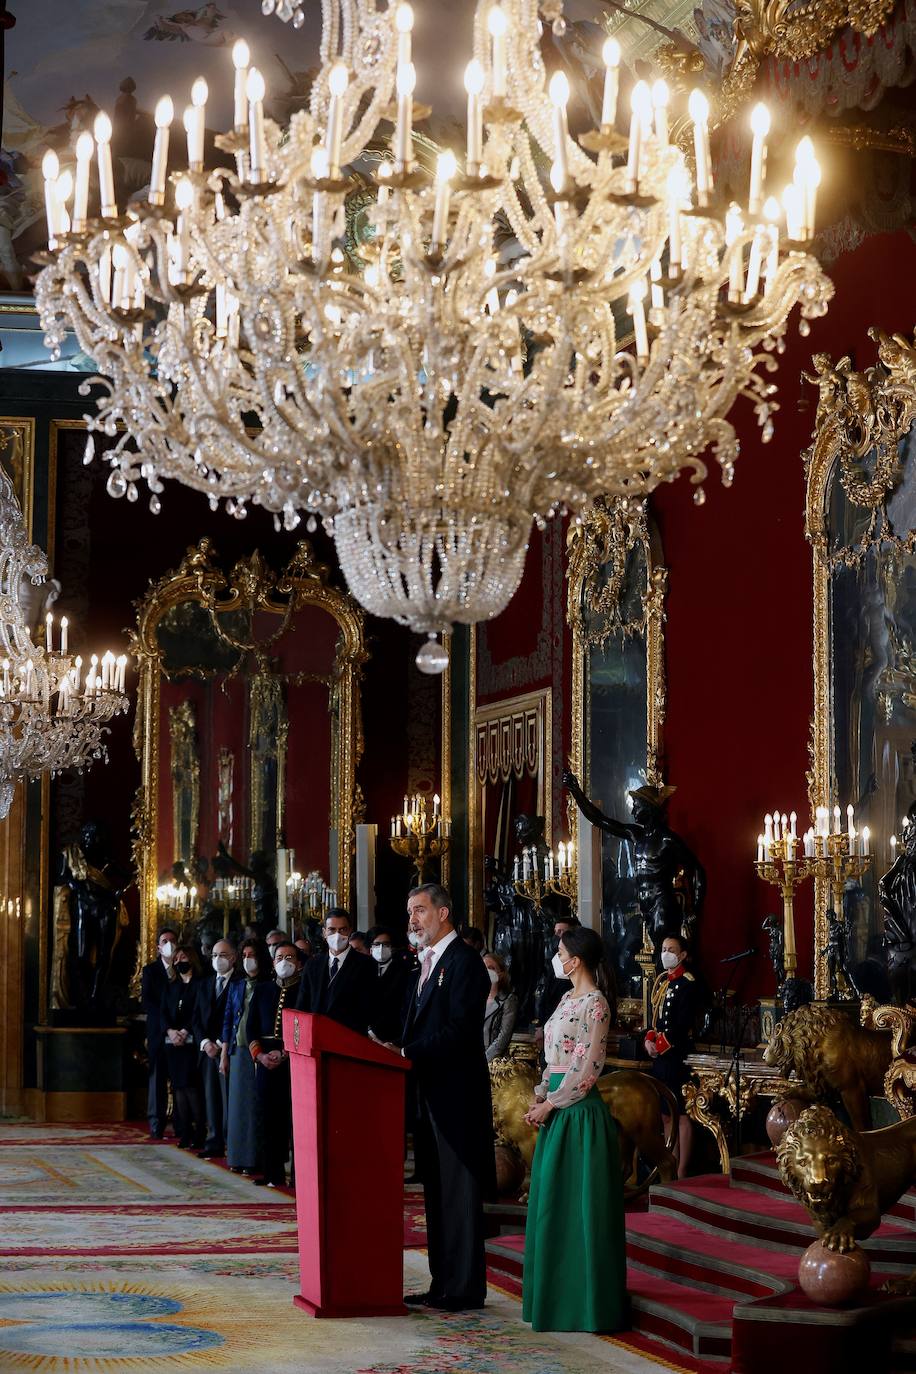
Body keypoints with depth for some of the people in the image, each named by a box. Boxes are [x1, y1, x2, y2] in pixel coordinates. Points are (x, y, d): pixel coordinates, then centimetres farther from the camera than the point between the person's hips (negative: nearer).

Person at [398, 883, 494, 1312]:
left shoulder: (464, 962, -12)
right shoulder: (426, 963, 18)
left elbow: (459, 1030, -20)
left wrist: (409, 1053, -20)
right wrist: (406, 1055, 1)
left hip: (457, 1091, -10)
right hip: (430, 1091, 10)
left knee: (460, 1191, -4)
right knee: (436, 1191, 12)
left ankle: (465, 1288, 0)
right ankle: (442, 1283, 17)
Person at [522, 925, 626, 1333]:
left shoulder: (595, 1004, -13)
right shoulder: (568, 999, 13)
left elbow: (587, 1068, -17)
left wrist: (550, 1103, -13)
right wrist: (539, 1098, 4)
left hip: (579, 1110, -9)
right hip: (557, 1108, 9)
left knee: (579, 1204, -3)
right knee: (553, 1203, 12)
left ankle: (586, 1300, 4)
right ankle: (557, 1295, 19)